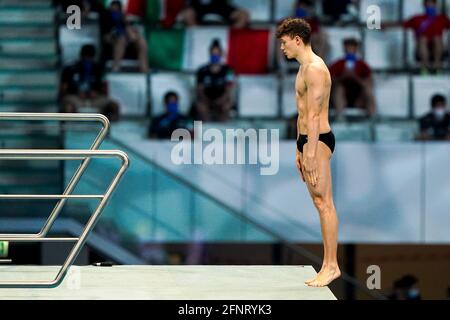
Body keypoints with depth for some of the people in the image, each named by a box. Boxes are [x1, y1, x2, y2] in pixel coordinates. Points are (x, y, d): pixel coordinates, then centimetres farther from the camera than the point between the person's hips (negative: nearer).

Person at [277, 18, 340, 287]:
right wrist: (300, 150, 24)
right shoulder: (305, 68, 19)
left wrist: (310, 152, -22)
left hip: (318, 140, -11)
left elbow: (314, 114, -19)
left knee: (324, 203, -9)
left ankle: (331, 266, -9)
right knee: (320, 203, 9)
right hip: (308, 140, 11)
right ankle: (329, 266, 11)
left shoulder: (315, 68, -14)